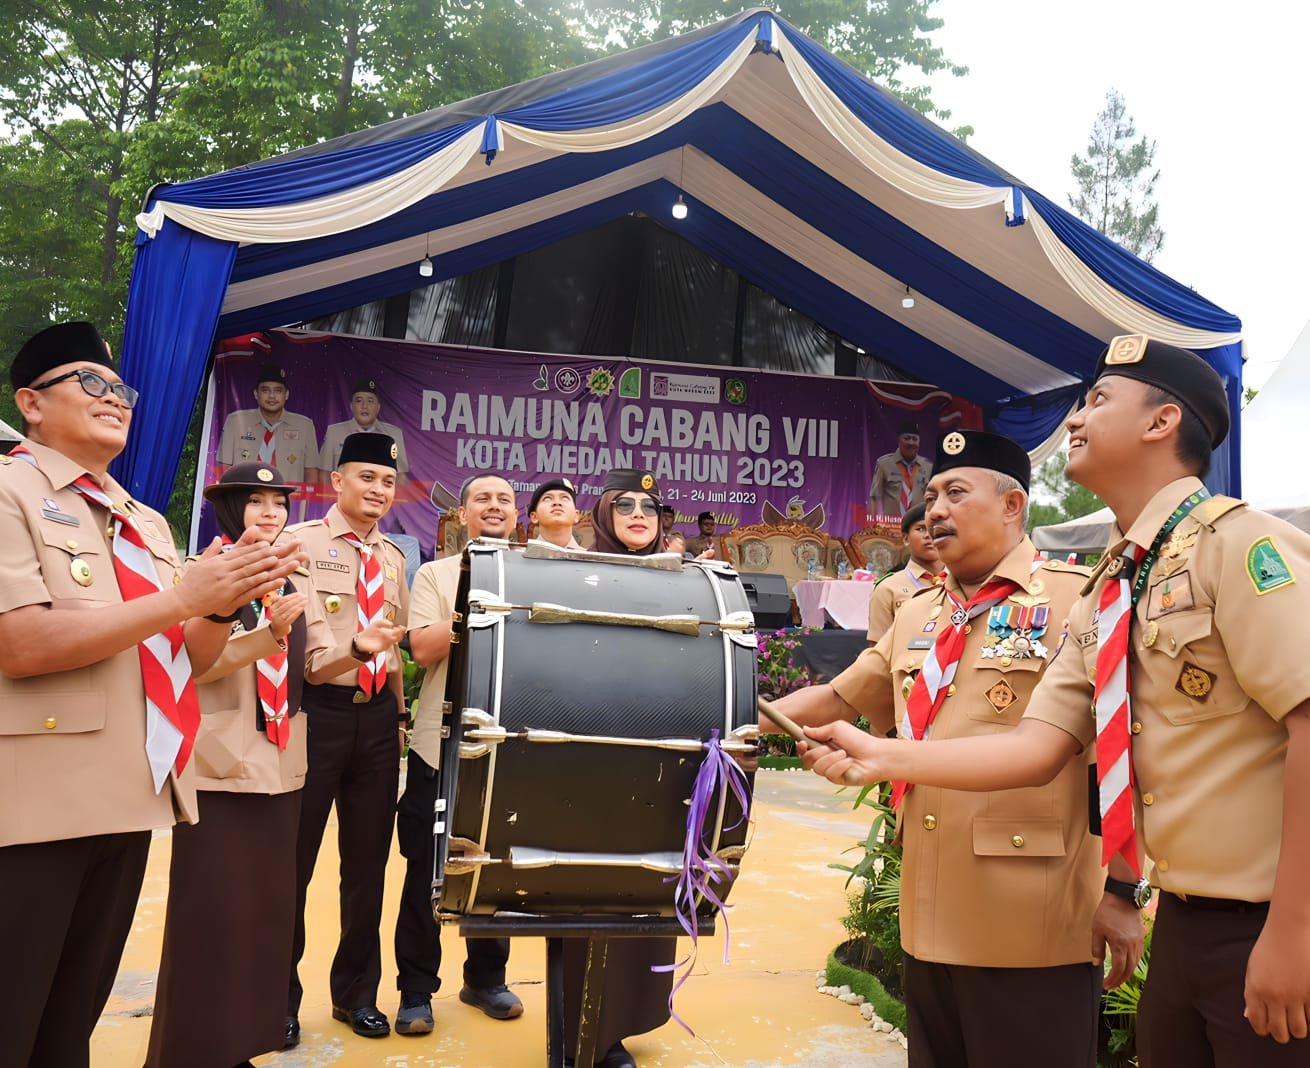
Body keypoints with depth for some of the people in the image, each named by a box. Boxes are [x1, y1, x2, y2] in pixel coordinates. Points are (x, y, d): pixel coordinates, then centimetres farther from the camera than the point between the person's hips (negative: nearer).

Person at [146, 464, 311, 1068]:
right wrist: (271, 631, -25)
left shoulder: (287, 582, 13)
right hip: (221, 766, -6)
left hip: (278, 767, 6)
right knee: (212, 916, -3)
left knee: (267, 909, 10)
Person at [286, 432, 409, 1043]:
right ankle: (280, 997, 23)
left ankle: (356, 993, 29)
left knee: (368, 859, 13)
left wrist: (399, 707, 11)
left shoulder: (394, 560, 13)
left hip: (377, 717, 5)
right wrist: (356, 647, -32)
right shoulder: (300, 543, -4)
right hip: (315, 711, -5)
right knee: (293, 857, 4)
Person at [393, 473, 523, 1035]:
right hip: (441, 742, -2)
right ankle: (416, 989, 18)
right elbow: (424, 649, -10)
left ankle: (486, 978, 28)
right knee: (427, 869, 4)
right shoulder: (435, 574, 4)